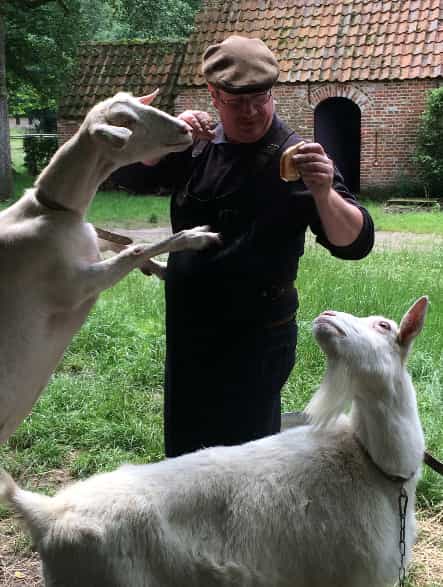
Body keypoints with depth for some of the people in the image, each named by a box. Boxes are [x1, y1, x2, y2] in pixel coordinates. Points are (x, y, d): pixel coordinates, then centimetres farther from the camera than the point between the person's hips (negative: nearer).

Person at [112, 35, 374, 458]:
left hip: (257, 339, -6)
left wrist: (324, 194, -42)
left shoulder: (293, 158, -15)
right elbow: (129, 174, 0)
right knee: (183, 448, 22)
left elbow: (355, 243, -21)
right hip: (187, 332, 6)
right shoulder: (199, 148, 2)